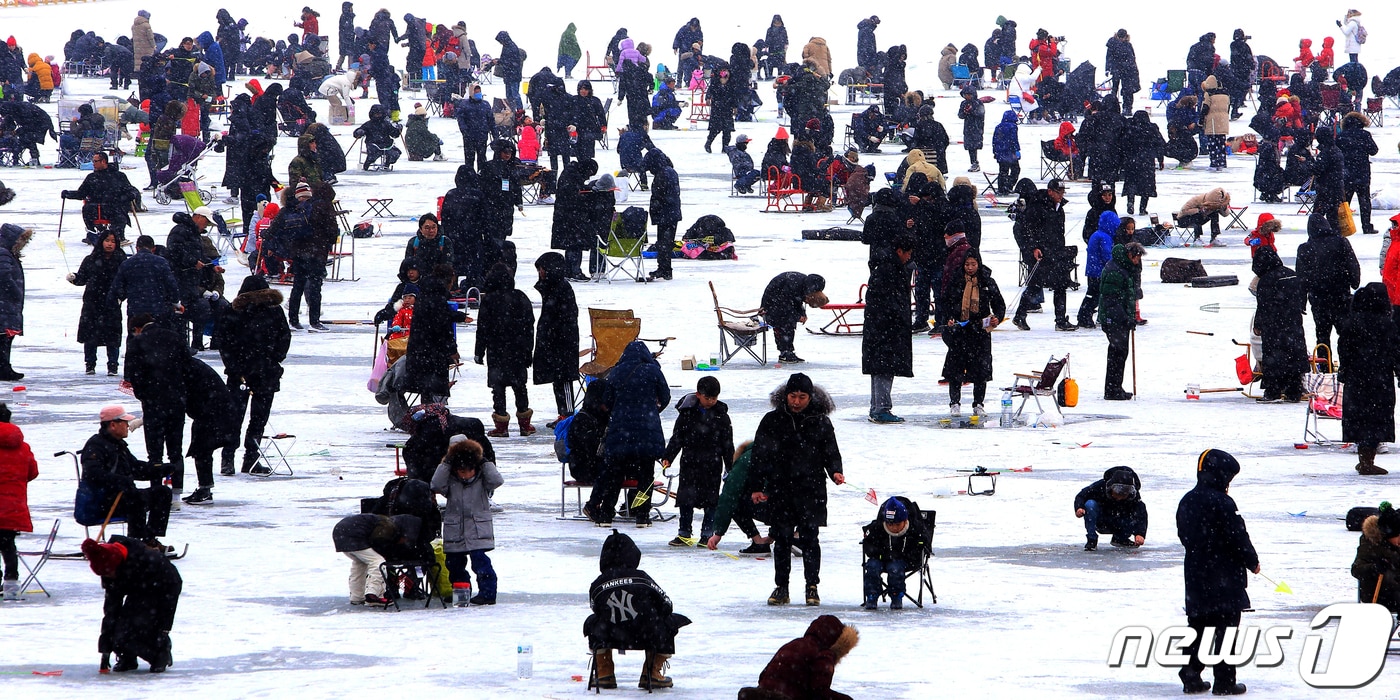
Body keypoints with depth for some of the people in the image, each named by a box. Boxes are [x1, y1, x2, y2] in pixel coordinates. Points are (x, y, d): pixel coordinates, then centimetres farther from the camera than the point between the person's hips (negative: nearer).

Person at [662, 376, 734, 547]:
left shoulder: (721, 415, 2)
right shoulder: (687, 413, -1)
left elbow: (727, 444, 7)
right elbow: (677, 438, 2)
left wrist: (730, 467, 4)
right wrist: (667, 458, -6)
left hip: (713, 464, 1)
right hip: (690, 462, -1)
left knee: (711, 501, 2)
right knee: (686, 499, 0)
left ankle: (708, 534, 11)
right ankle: (684, 534, 8)